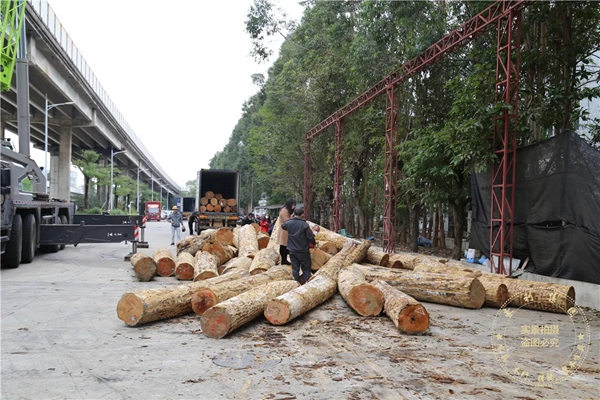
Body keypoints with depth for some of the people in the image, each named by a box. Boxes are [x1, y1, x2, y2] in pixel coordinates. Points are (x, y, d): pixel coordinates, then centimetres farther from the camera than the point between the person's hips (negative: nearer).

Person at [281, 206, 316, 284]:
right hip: (303, 251, -3)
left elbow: (282, 226, 19)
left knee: (295, 269, 12)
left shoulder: (288, 223, -5)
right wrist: (313, 243, 7)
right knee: (306, 269, 8)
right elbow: (310, 237, -12)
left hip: (292, 251, 4)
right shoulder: (304, 224, -17)